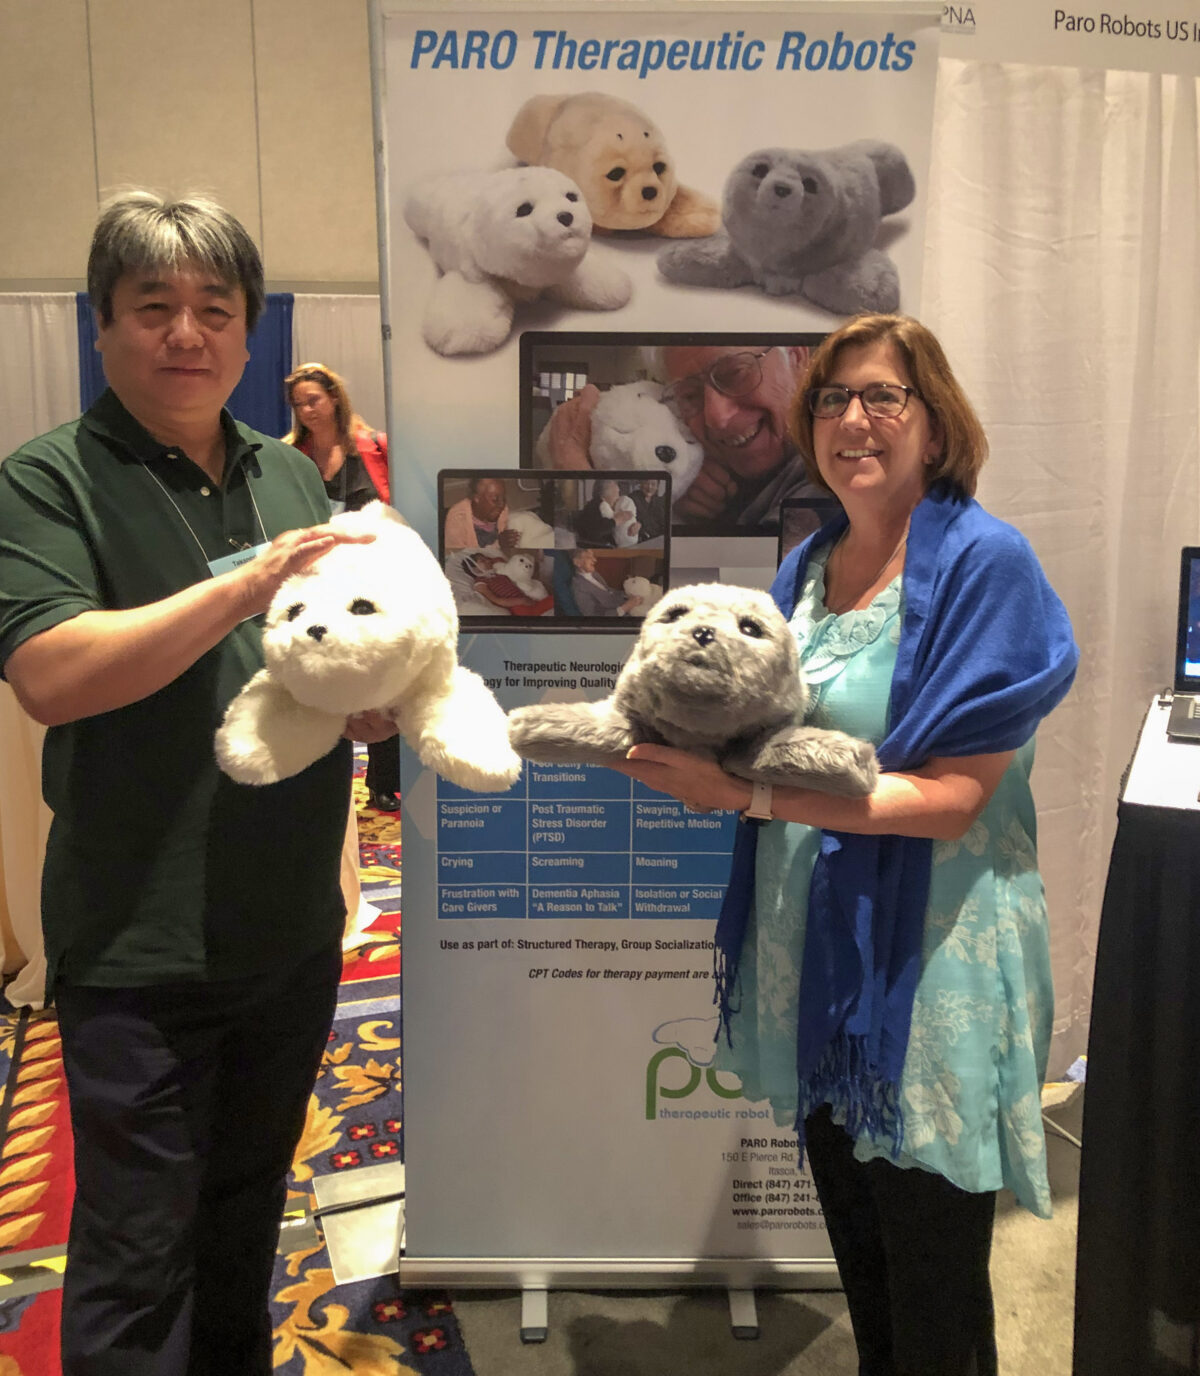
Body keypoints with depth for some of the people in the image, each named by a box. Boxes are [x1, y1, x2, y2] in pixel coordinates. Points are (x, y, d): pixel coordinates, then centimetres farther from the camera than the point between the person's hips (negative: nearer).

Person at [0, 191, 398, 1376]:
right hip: (140, 952, -5)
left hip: (294, 930, 5)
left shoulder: (291, 473, 8)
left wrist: (377, 696, -5)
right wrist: (249, 583, -25)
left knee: (248, 1212, 24)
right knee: (135, 1251, 10)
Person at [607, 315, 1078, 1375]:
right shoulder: (806, 569, 7)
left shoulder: (982, 561, -13)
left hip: (927, 965, -6)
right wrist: (694, 757, -8)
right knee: (856, 1262, 24)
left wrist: (749, 792, -26)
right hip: (814, 957, 6)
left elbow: (952, 797, -19)